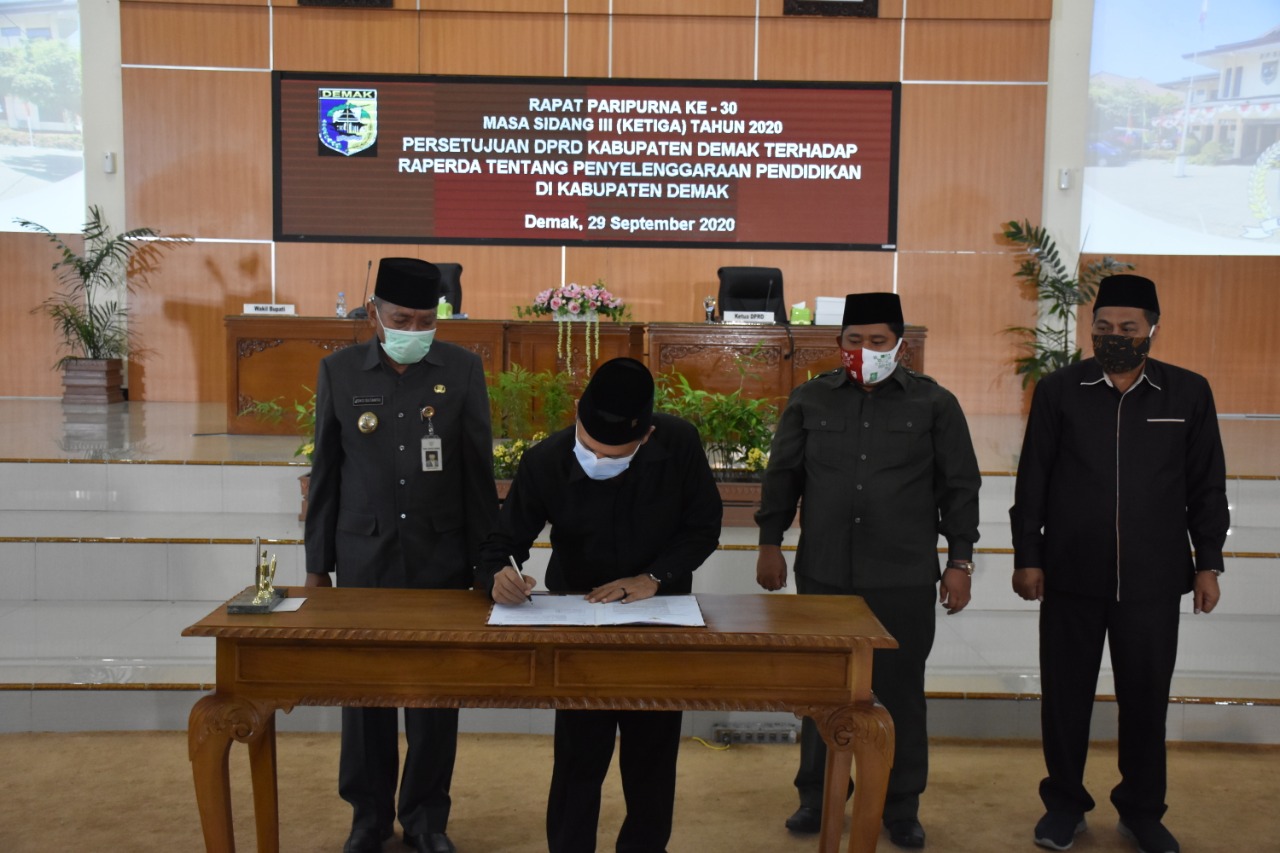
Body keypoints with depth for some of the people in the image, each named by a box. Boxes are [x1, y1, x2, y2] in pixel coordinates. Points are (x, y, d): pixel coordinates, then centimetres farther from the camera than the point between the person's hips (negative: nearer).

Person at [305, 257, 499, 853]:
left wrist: (486, 558, 2)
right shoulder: (339, 371, 0)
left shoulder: (462, 369, -2)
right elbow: (325, 474, 5)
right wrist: (317, 565, 6)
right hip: (364, 557, 1)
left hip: (441, 556, 0)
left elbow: (478, 471, 1)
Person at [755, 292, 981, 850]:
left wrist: (959, 561, -1)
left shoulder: (935, 404, 1)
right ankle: (817, 796, 27)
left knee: (901, 691, 8)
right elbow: (782, 475, 9)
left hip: (904, 578, -1)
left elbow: (959, 486, 2)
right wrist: (770, 544, 5)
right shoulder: (809, 400, 4)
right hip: (823, 574, 2)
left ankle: (902, 806, 24)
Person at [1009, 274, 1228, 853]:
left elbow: (1207, 487, 7)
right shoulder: (1059, 390, -1)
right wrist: (1028, 556, -2)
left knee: (1146, 698, 11)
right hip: (1072, 576, 0)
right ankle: (1065, 804, 26)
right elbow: (1032, 481, 0)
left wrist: (1208, 562, 4)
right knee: (1065, 695, 9)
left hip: (1153, 581, 1)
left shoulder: (1189, 393, 2)